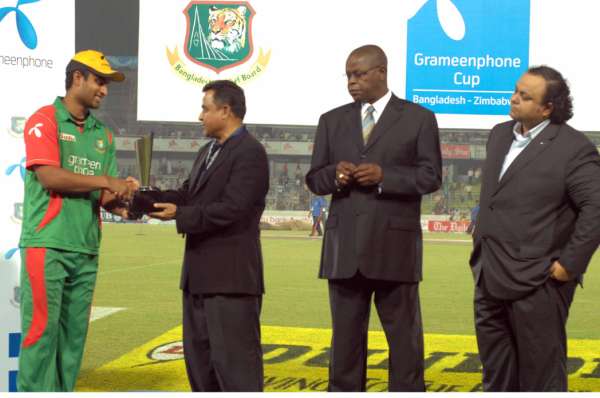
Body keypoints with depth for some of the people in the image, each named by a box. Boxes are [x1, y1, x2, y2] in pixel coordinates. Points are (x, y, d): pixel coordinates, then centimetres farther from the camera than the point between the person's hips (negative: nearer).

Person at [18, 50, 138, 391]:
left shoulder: (102, 135, 17)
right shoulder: (45, 120, -1)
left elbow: (102, 195, 15)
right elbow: (50, 176, -14)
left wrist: (119, 202, -7)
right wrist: (106, 181, -12)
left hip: (86, 249, 6)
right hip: (47, 244, -6)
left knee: (74, 333, 7)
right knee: (42, 329, -7)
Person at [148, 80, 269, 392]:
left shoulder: (250, 153, -13)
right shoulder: (208, 152, 18)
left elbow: (231, 209, -22)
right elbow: (188, 193, 12)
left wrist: (180, 215, -18)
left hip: (230, 275, -10)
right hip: (200, 274, 10)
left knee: (233, 358, -7)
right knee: (198, 355, 15)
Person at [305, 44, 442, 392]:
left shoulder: (418, 118, 2)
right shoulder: (333, 121, 12)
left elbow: (431, 177, -3)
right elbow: (314, 178, 12)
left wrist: (384, 176, -16)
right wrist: (335, 175, -11)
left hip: (395, 246, -3)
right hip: (345, 247, 3)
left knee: (404, 335, 4)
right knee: (346, 335, 8)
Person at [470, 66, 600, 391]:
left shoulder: (573, 148, -13)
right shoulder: (499, 135, 12)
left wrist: (570, 264, -18)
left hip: (537, 282, -8)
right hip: (490, 279, 8)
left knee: (541, 377, 3)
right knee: (497, 375, 17)